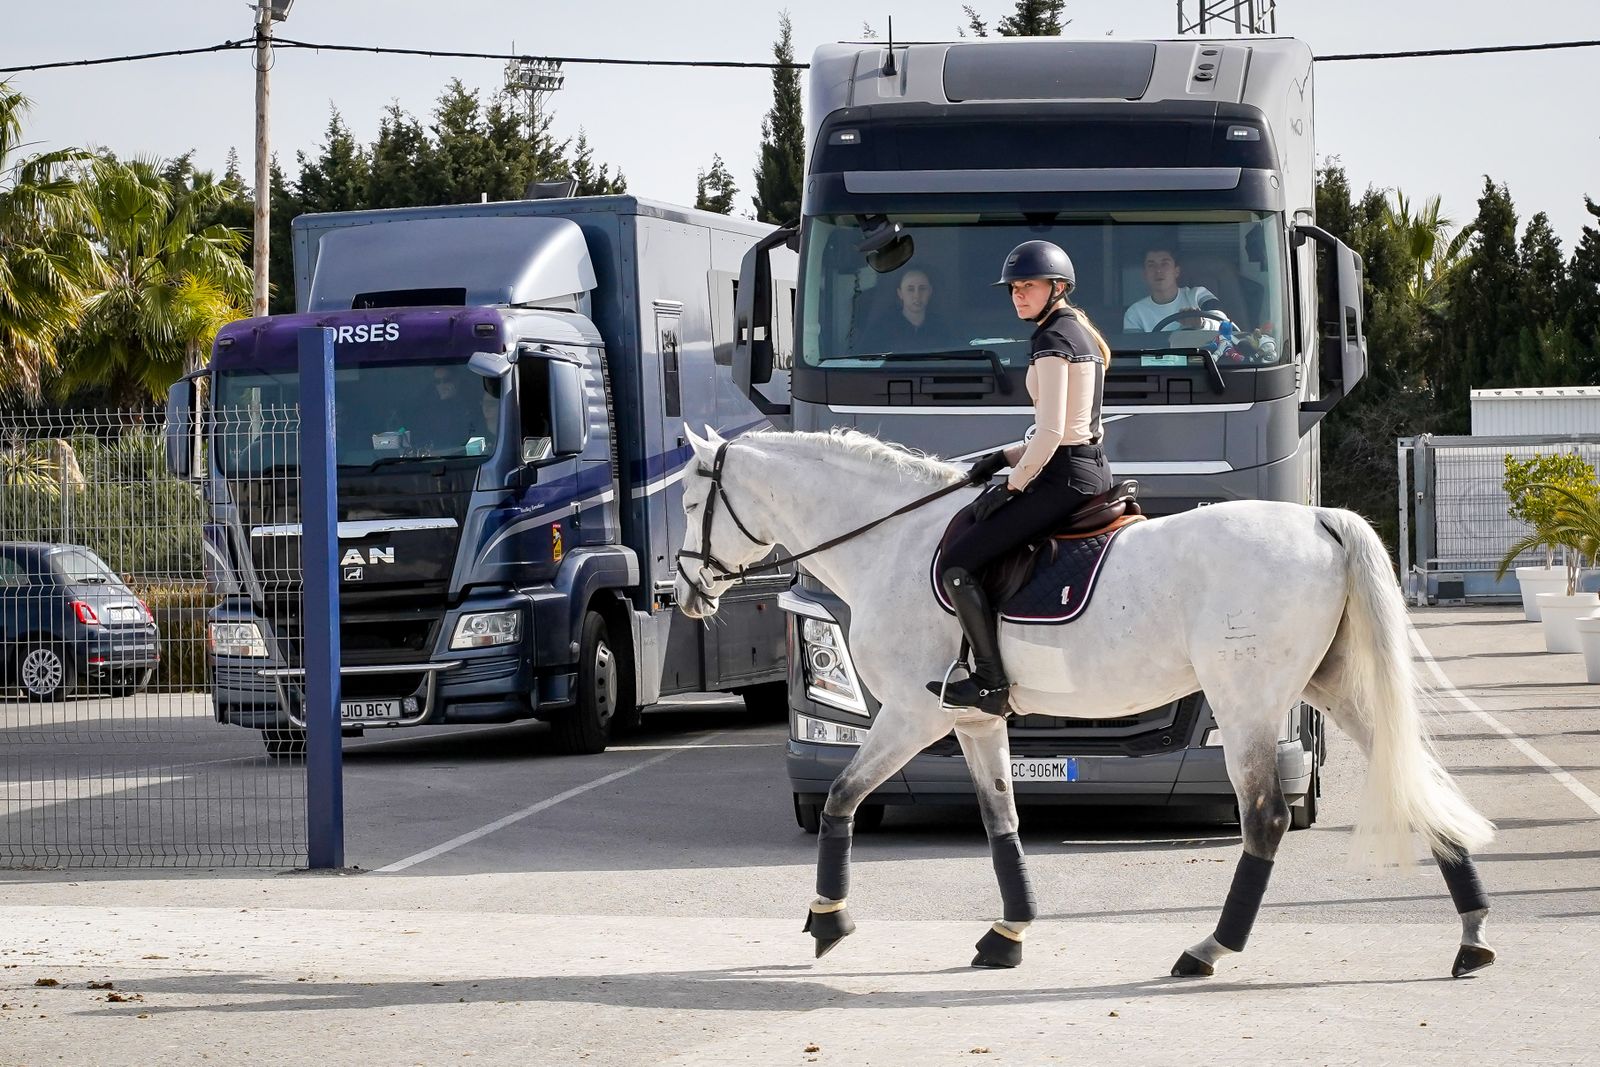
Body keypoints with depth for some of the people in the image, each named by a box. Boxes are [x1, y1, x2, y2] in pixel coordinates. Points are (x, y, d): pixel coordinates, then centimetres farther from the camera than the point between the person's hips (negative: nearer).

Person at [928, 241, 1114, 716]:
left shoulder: (1052, 339, -13)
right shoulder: (1083, 335, 18)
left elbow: (1050, 432, -20)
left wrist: (1013, 485, -10)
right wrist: (1005, 457, 17)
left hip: (1064, 478, -11)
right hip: (1094, 472, 11)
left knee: (955, 564, -11)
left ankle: (990, 682, -14)